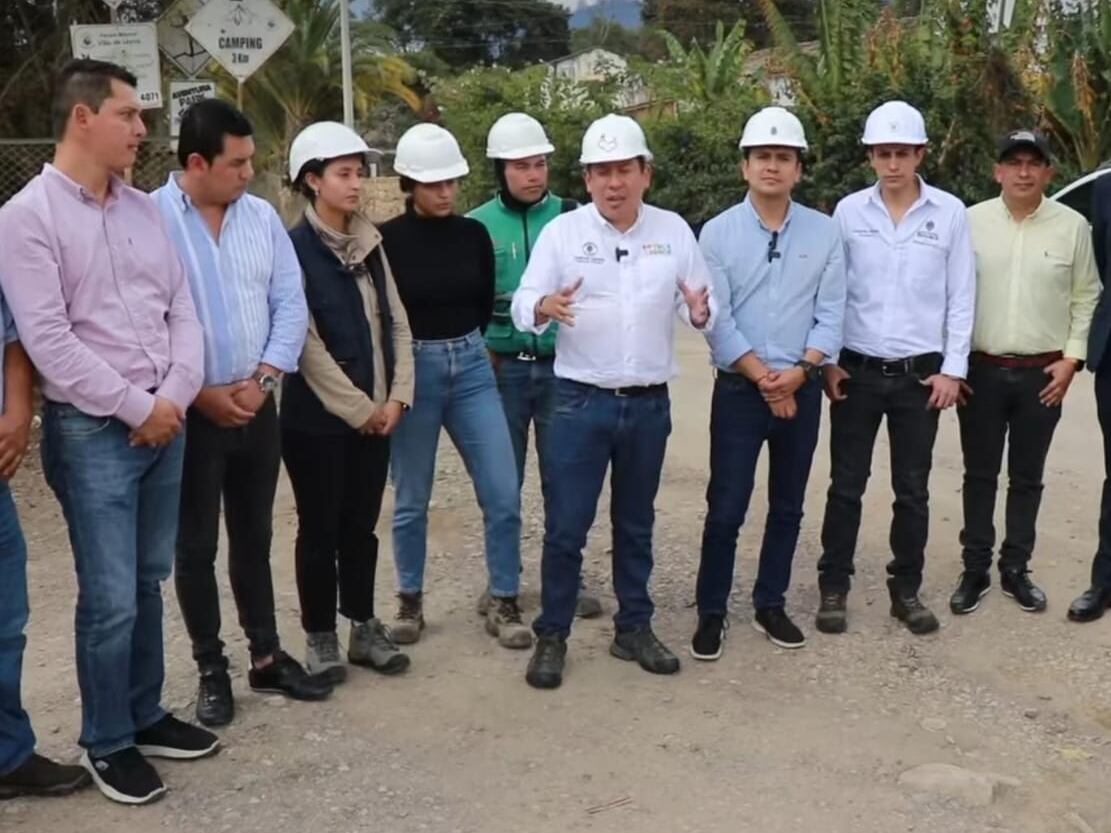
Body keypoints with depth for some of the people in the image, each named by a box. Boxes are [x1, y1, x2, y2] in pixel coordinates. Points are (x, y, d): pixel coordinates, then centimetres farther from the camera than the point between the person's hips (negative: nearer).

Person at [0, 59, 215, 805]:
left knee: (148, 582, 15)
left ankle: (145, 715, 30)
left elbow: (183, 311, 10)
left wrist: (175, 396, -5)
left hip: (166, 423, 6)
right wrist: (137, 408, -13)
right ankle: (106, 742, 17)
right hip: (92, 432, -6)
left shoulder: (145, 209, 10)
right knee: (110, 597, -1)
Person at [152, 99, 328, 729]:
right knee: (197, 547, 8)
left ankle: (267, 657, 28)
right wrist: (199, 394, -14)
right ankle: (211, 669, 22)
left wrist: (262, 379, -8)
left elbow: (291, 305, 4)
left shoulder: (262, 216, 4)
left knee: (254, 538, 16)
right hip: (190, 412, -4)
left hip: (257, 406, 4)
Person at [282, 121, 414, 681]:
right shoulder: (294, 249, -10)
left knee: (361, 526, 13)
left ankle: (364, 628, 24)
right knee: (320, 530, 6)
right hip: (317, 418, -5)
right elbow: (307, 344, -14)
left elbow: (396, 323, 8)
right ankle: (320, 637, 18)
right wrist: (360, 409, -12)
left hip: (376, 414, 5)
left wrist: (396, 397, -2)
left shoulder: (371, 243, 8)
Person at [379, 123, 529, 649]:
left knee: (503, 493, -1)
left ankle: (504, 605, 13)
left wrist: (461, 345, 14)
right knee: (412, 500, 8)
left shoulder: (474, 234, 4)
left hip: (472, 367, 3)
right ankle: (410, 602, 26)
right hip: (413, 371, -3)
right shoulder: (388, 240, -8)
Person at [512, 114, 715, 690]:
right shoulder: (562, 231, -3)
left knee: (636, 523, 15)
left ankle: (634, 628, 28)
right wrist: (544, 307, -32)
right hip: (581, 401, -2)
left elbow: (698, 304, 3)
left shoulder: (674, 231, 4)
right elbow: (522, 305, -9)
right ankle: (551, 636, 15)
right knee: (566, 526, 1)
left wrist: (700, 312, -20)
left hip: (649, 403, 2)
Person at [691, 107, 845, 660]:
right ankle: (711, 613, 13)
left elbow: (831, 315, -1)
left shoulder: (824, 232, 1)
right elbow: (716, 321, -9)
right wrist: (763, 377, -13)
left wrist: (799, 372, -14)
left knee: (788, 507, 12)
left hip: (802, 390, 3)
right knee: (726, 508, 0)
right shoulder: (718, 232, -4)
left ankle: (770, 606, 27)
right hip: (738, 390, -2)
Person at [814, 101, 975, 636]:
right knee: (846, 485, 6)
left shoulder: (950, 213, -1)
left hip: (921, 373, 0)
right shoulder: (848, 211, -1)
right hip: (857, 370, 0)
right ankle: (833, 587, 17)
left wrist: (953, 369, -3)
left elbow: (961, 297, 1)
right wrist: (827, 360, -2)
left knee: (913, 490, 8)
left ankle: (906, 590, 21)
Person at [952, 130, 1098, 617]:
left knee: (1027, 477, 10)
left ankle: (1015, 569, 22)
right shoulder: (971, 221, -2)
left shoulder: (1072, 226, 0)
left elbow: (1086, 297, 4)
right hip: (981, 369, 0)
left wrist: (1071, 358, -3)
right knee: (979, 474, 8)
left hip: (1043, 373, 1)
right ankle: (975, 569, 17)